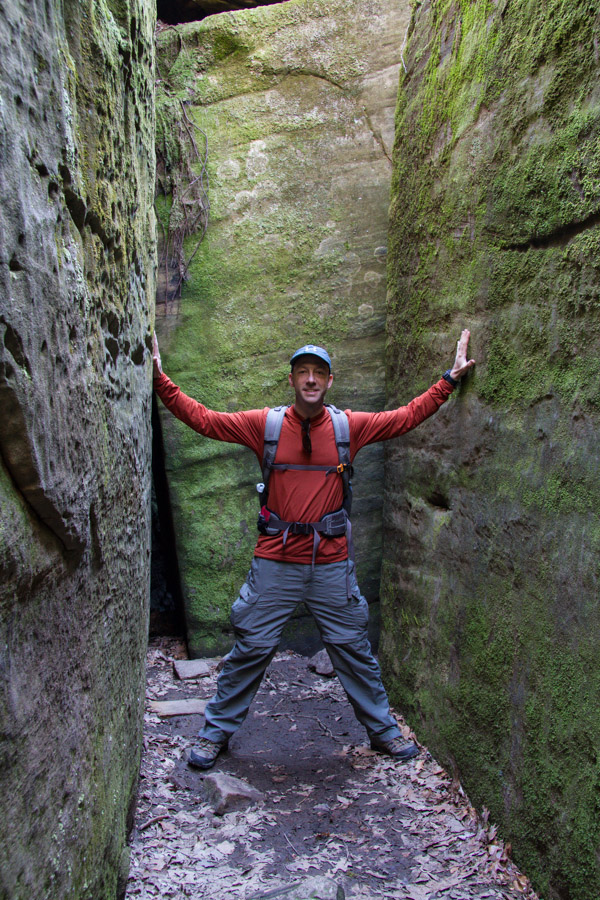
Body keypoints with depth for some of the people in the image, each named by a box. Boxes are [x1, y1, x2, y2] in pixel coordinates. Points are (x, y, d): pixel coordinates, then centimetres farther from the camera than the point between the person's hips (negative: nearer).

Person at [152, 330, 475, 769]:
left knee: (354, 648, 14)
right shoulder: (265, 424, -2)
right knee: (251, 648, 9)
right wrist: (160, 379, -3)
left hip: (332, 562, 1)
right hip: (276, 561, -1)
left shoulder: (349, 426, 1)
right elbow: (203, 419, 1)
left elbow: (407, 417, 9)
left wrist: (450, 379, 10)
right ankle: (216, 731, 29)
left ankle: (383, 729, 34)